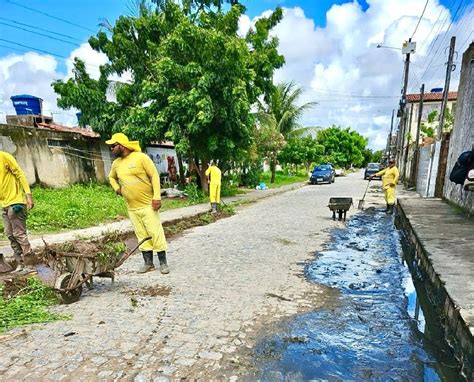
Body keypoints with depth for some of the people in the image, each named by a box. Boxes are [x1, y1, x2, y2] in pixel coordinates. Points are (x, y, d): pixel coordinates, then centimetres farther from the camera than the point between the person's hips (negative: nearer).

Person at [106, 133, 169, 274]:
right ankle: (148, 262, 20)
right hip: (132, 207, 6)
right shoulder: (116, 163, 8)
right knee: (141, 234, 10)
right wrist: (117, 188, 9)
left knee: (155, 232, -3)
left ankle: (163, 262, 7)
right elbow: (111, 177, 29)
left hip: (148, 204, -5)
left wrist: (157, 196, -16)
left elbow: (154, 175, -10)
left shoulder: (141, 157, -10)